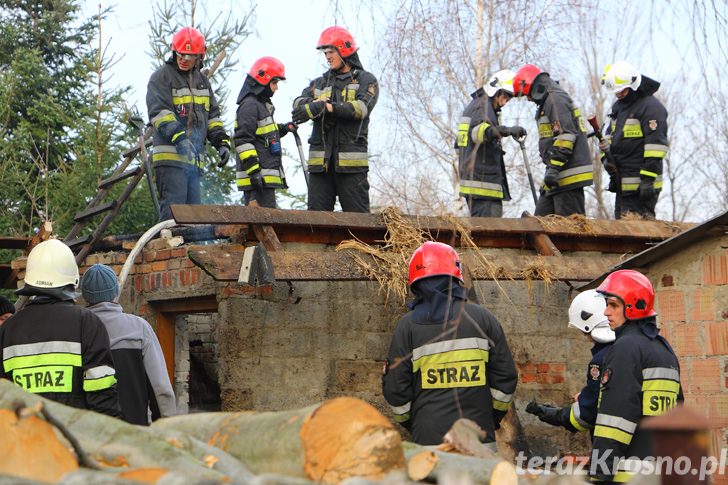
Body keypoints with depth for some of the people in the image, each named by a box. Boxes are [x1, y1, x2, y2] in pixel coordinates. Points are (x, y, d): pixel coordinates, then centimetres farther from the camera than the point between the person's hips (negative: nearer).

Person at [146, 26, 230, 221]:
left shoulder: (202, 80, 21)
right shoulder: (162, 77, -2)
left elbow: (212, 115, 24)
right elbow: (158, 112, -14)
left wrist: (222, 142, 9)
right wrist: (178, 137, -28)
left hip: (194, 157, 7)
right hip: (171, 155, -7)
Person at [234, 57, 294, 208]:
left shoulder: (262, 104, 22)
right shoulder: (250, 105, -11)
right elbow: (242, 140, -18)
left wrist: (282, 129, 16)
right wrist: (254, 171, -23)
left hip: (266, 177, 11)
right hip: (257, 178, -11)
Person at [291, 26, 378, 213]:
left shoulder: (366, 80, 9)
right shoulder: (319, 83, 22)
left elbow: (361, 108, -11)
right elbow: (299, 103, 4)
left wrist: (328, 107, -20)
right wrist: (313, 106, -19)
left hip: (351, 162, -4)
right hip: (320, 162, 4)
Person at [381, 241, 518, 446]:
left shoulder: (407, 326, 1)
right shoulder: (482, 318, 5)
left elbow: (395, 390, 3)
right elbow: (505, 377, 8)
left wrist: (409, 422, 20)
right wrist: (493, 418, 21)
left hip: (428, 441, -1)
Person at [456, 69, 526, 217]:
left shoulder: (473, 105, 26)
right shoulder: (483, 105, -6)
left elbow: (458, 144, 32)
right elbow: (479, 130, -29)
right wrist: (508, 130, -39)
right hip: (483, 181, -10)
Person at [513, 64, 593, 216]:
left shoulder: (556, 99, -9)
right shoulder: (547, 103, 24)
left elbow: (566, 135, -21)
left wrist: (554, 168, -24)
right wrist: (552, 168, 25)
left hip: (569, 174, -11)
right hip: (559, 175, 11)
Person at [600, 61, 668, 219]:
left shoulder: (651, 107, -11)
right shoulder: (619, 106, 17)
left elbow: (655, 144, -17)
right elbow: (610, 135, 28)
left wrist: (648, 179, -21)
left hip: (641, 183, -9)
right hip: (623, 182, 9)